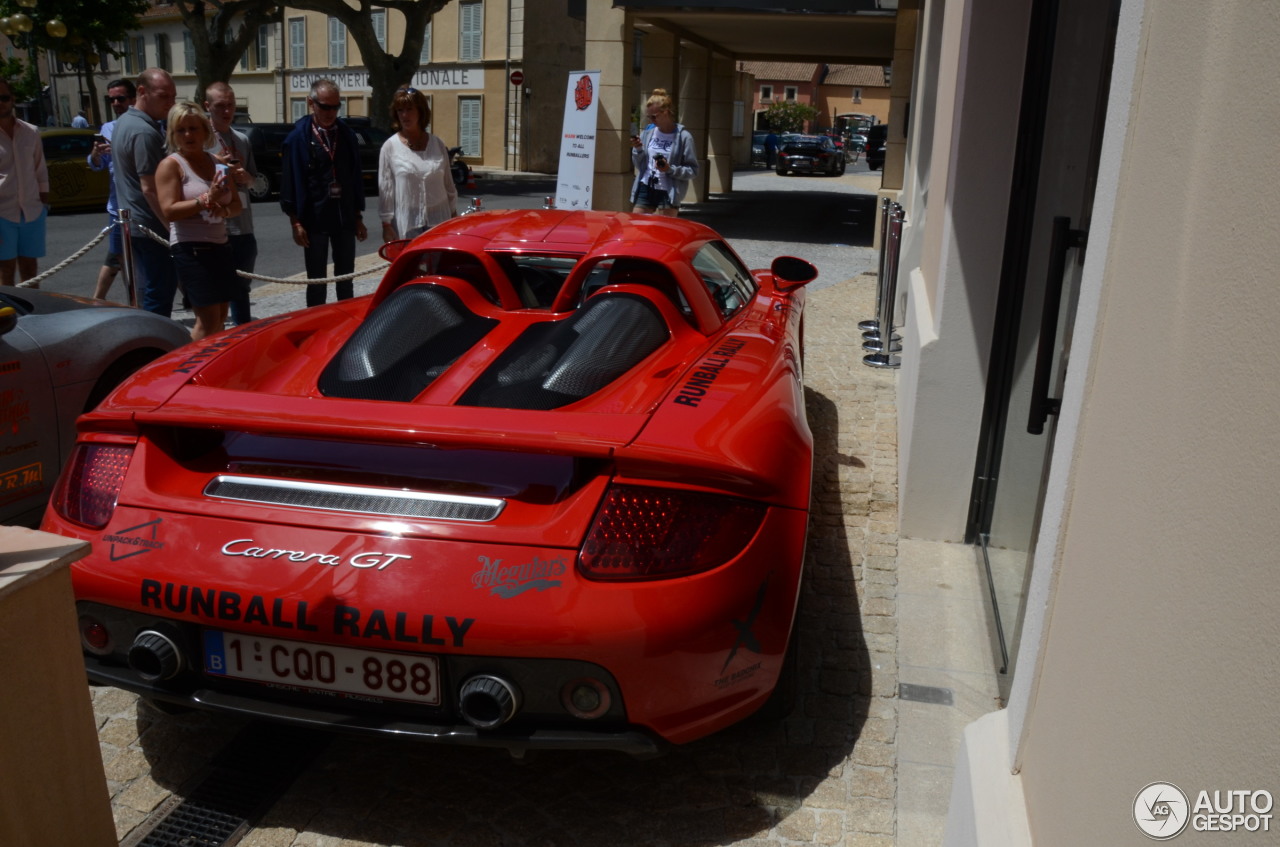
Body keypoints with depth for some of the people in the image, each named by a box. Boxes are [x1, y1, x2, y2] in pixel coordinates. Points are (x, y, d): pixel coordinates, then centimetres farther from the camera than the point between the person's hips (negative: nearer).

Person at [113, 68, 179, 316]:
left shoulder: (124, 121, 14)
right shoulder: (145, 132, -18)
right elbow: (150, 189, -23)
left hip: (133, 224, 10)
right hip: (152, 227, -10)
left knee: (147, 296, 18)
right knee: (158, 303, -5)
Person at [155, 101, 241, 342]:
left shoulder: (217, 163, 13)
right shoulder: (171, 165, -5)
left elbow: (236, 204, 12)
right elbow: (169, 211, -14)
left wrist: (224, 210, -11)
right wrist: (206, 199, -25)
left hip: (221, 246, 7)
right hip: (191, 249, -7)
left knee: (221, 317, 9)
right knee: (208, 321, -11)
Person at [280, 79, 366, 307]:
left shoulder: (347, 135, 6)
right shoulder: (298, 137, -6)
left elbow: (356, 178, 10)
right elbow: (290, 181, -6)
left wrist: (358, 217, 9)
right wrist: (295, 222, -10)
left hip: (345, 218, 4)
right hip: (314, 219, -3)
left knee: (345, 279, 11)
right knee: (316, 281, 6)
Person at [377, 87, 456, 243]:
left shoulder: (437, 144, 8)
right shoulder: (390, 147, -1)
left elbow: (448, 183, 13)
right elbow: (385, 189, -1)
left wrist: (454, 217, 13)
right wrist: (387, 225, -5)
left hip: (439, 220, 3)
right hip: (406, 224, -3)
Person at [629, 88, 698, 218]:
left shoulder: (683, 137, -7)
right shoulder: (648, 132, 6)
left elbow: (693, 170, -8)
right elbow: (639, 165, 13)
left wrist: (670, 169, -21)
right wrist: (638, 150, -6)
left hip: (669, 192, -4)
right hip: (646, 188, 5)